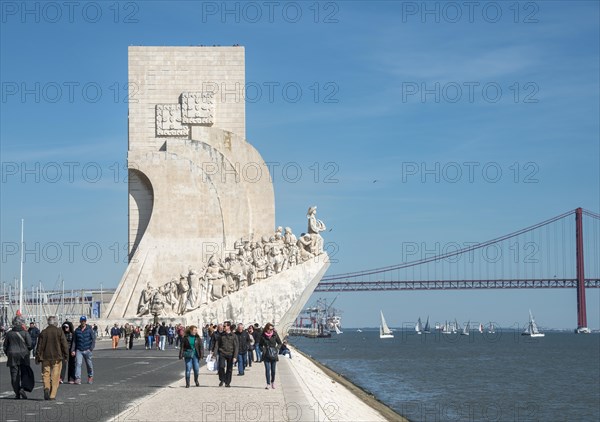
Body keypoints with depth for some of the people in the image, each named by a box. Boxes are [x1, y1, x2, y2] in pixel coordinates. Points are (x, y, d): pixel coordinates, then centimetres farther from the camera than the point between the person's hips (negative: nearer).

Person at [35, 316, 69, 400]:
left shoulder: (43, 332, 3)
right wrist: (65, 355, 6)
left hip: (46, 358, 1)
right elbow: (64, 345, -4)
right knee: (55, 376, 3)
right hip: (57, 357, -1)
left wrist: (38, 358, 9)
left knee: (46, 374, 9)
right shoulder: (59, 331, -2)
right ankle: (52, 395, 1)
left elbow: (39, 346, 4)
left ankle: (46, 388, -17)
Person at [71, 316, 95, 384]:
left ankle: (90, 377, 30)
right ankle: (78, 379, -19)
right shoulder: (77, 330, 5)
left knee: (89, 364, 9)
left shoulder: (89, 330, 0)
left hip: (87, 350, -1)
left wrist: (91, 349, -10)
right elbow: (74, 341, 8)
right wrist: (73, 350, 0)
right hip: (79, 350, 1)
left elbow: (93, 339, 0)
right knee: (78, 363, -15)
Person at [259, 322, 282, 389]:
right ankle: (268, 384, -5)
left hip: (274, 354, 1)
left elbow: (280, 343, 10)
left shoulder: (275, 335, -1)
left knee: (273, 370, 6)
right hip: (266, 355, -1)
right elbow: (260, 345, 12)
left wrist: (276, 349, -4)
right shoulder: (263, 336, -1)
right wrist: (263, 349, -4)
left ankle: (273, 382, 28)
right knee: (267, 369, -9)